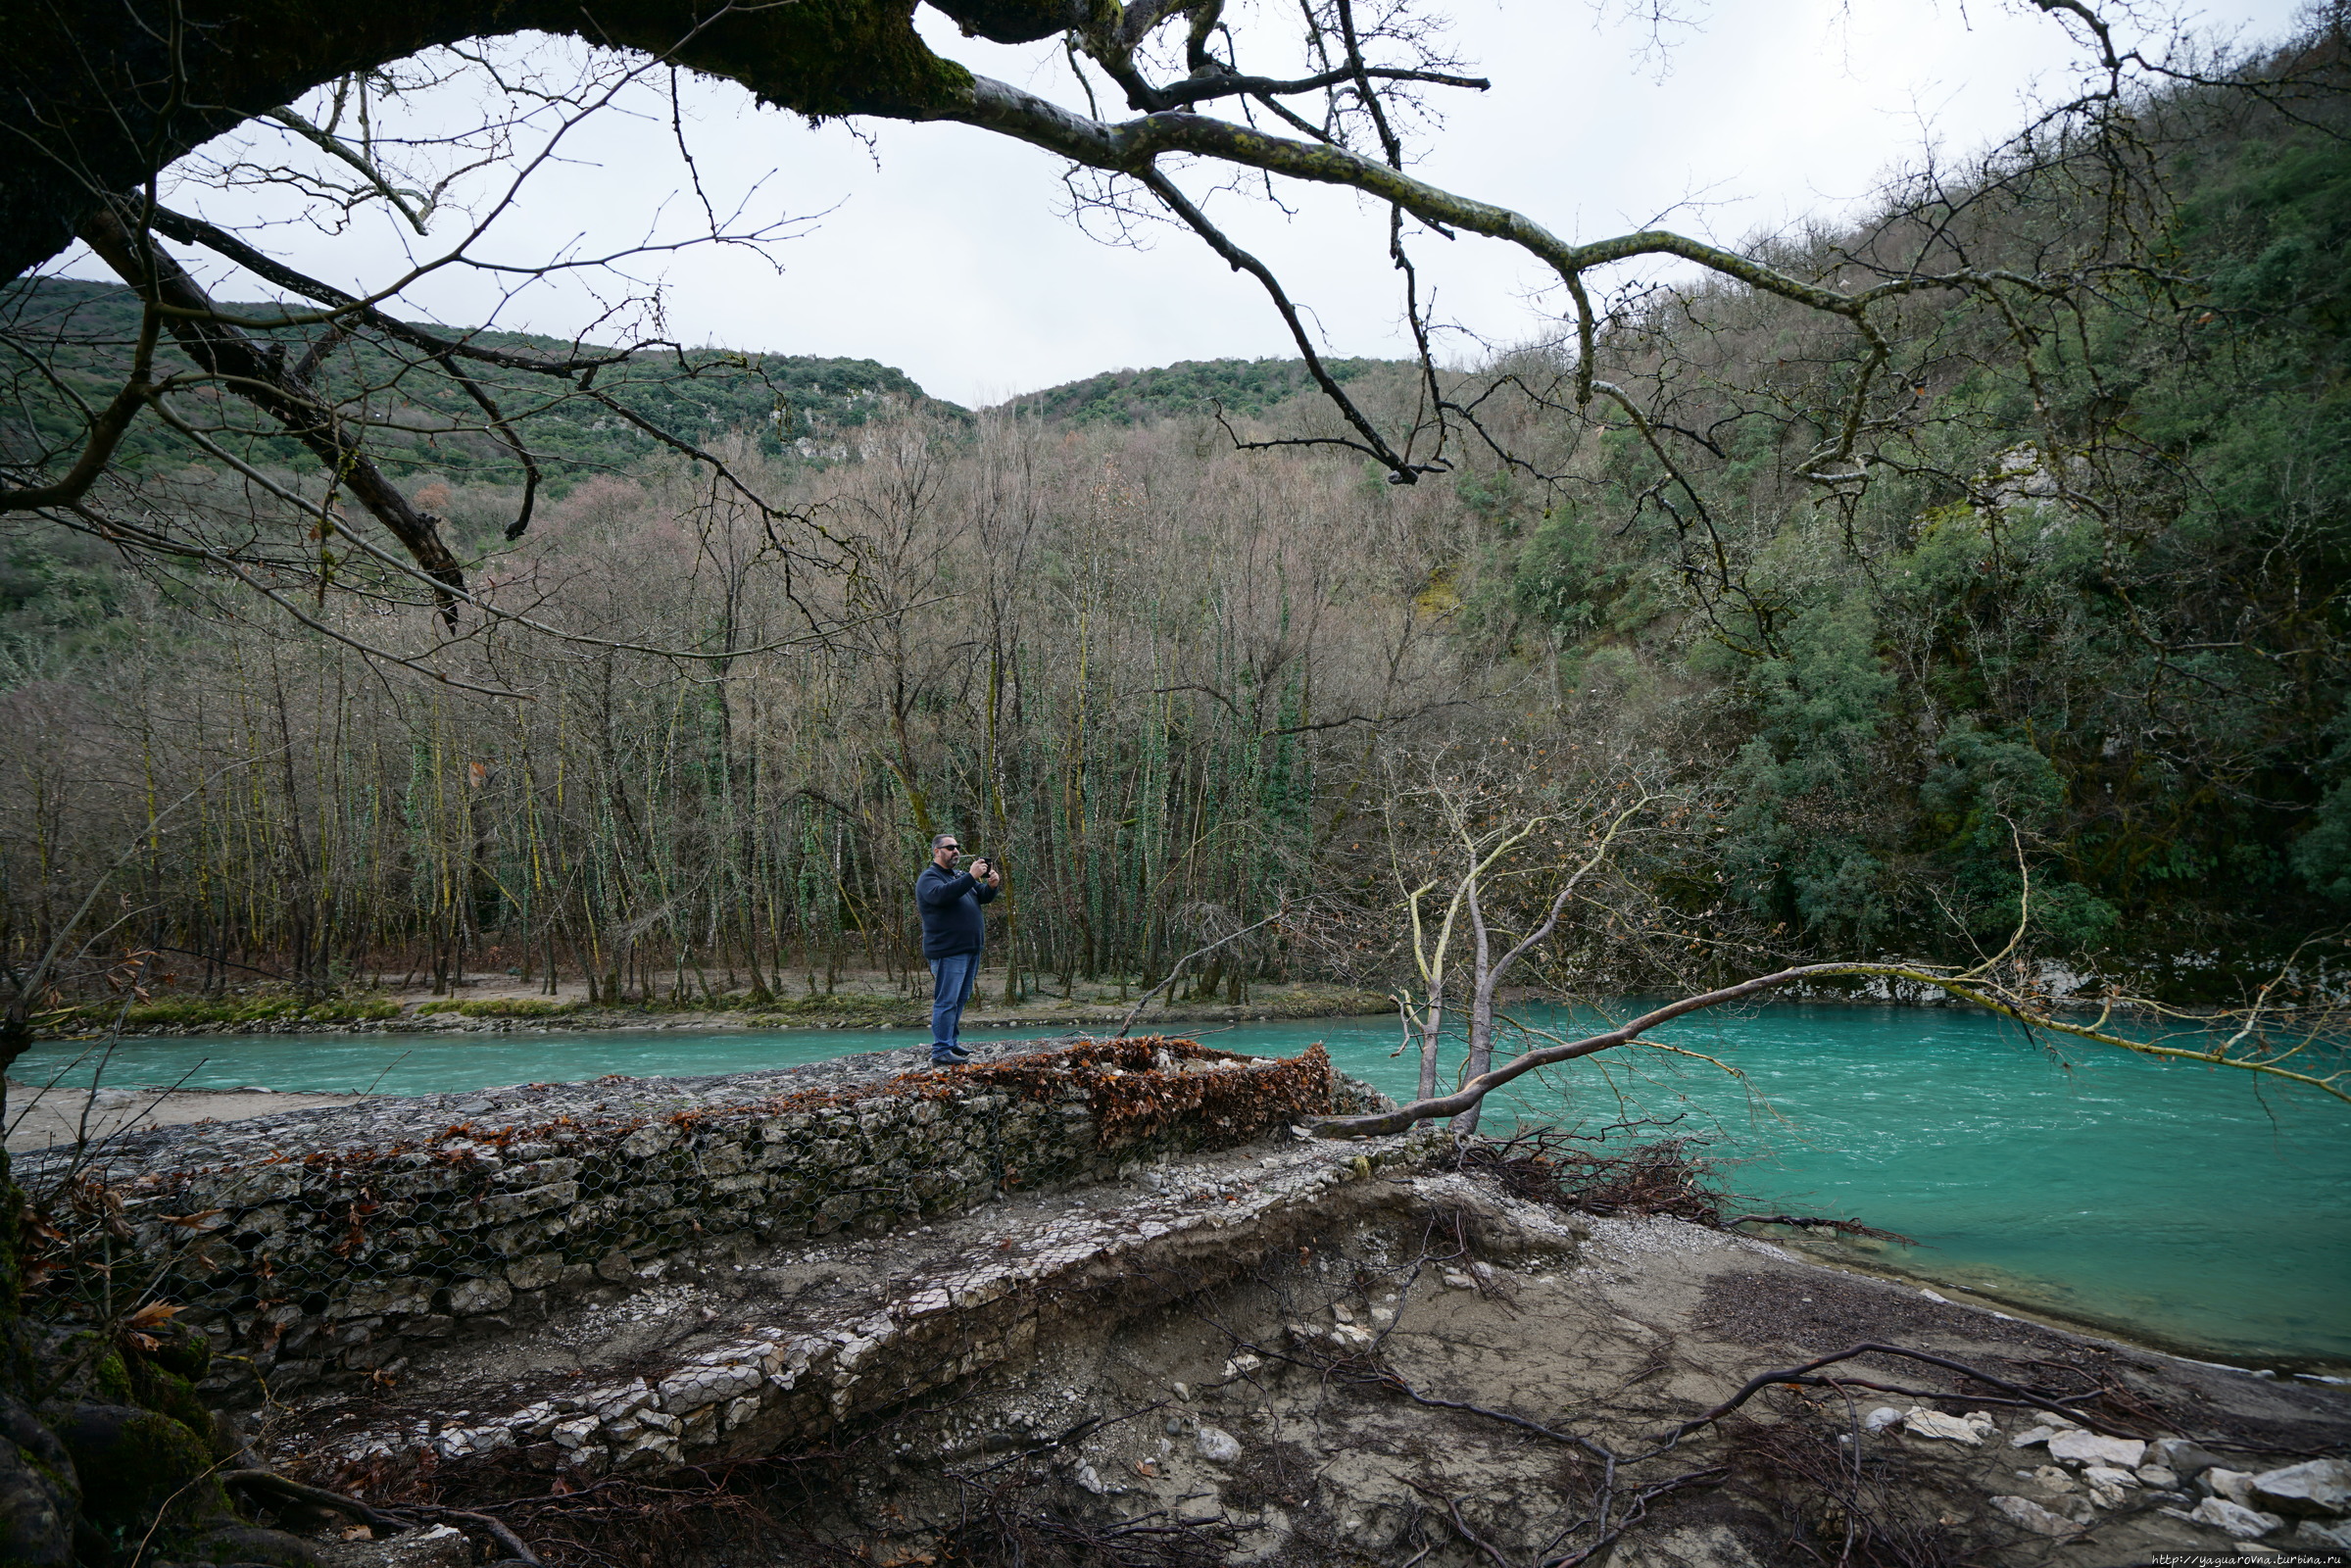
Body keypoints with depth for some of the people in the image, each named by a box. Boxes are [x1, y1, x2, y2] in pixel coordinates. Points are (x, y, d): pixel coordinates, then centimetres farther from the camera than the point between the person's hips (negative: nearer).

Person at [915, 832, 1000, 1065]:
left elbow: (983, 896, 16)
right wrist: (972, 877, -31)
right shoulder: (929, 878, -6)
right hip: (948, 952, -9)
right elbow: (941, 894, -27)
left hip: (971, 949, 9)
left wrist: (992, 885, -7)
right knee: (946, 1001, -11)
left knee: (960, 999, 14)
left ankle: (952, 1043, 22)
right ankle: (940, 1052, -11)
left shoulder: (960, 876, 22)